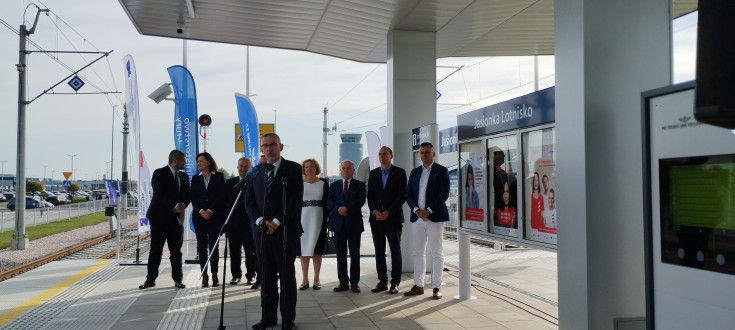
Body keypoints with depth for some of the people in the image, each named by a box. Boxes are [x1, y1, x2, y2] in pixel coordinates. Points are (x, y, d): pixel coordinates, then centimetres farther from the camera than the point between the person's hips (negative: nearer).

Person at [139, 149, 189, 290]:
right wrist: (174, 206, -20)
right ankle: (150, 279, 10)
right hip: (160, 217, -4)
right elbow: (159, 194, -15)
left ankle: (178, 279, 12)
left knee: (176, 251, 7)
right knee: (155, 250, 2)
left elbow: (187, 195, 11)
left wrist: (182, 205, -10)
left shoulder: (184, 176, 14)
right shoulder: (159, 173, -4)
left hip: (177, 218, 5)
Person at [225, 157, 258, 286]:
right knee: (234, 251, 10)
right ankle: (236, 275, 22)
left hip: (250, 223, -3)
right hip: (233, 223, 3)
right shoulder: (230, 183, 10)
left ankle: (251, 276, 13)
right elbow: (224, 202, 9)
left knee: (251, 252, 3)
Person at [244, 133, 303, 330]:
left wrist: (276, 222, -13)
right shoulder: (256, 171, 12)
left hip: (285, 230, -4)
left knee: (287, 276, 2)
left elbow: (296, 199, -9)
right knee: (267, 276, 8)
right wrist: (260, 220, -6)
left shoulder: (293, 169, -2)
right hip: (263, 231, 4)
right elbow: (249, 199, 10)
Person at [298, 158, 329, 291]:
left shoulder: (323, 183, 5)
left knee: (317, 249, 3)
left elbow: (327, 202, 4)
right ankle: (305, 279, 10)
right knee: (304, 249, 3)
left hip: (318, 219, 0)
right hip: (303, 218, 1)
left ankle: (316, 279, 11)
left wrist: (327, 219, -5)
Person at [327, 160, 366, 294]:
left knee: (354, 253, 0)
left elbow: (361, 201, -7)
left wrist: (347, 208, -18)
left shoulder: (359, 185, 6)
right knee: (340, 254, 4)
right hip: (339, 223, 3)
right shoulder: (334, 185, 14)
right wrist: (338, 209, -15)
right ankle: (343, 282, 9)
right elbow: (329, 202, 4)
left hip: (354, 223, -2)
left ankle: (354, 282, 5)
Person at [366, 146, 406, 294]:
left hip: (393, 218, -3)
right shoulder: (373, 174, 13)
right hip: (376, 218, 4)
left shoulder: (399, 172, 1)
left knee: (395, 251, 0)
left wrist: (388, 212, -11)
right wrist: (375, 211, -6)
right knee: (379, 251, 5)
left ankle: (395, 283, 6)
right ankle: (382, 281, 12)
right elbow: (370, 196, 10)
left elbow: (402, 196, -5)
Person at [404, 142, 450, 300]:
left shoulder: (442, 171, -1)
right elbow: (408, 194, 9)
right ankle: (418, 285, 15)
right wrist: (416, 210, -8)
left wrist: (428, 211, -14)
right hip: (417, 217, 5)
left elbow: (444, 194, -9)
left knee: (436, 253, 0)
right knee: (418, 252, 7)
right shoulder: (415, 172, 14)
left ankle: (436, 287, 5)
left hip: (435, 217, -5)